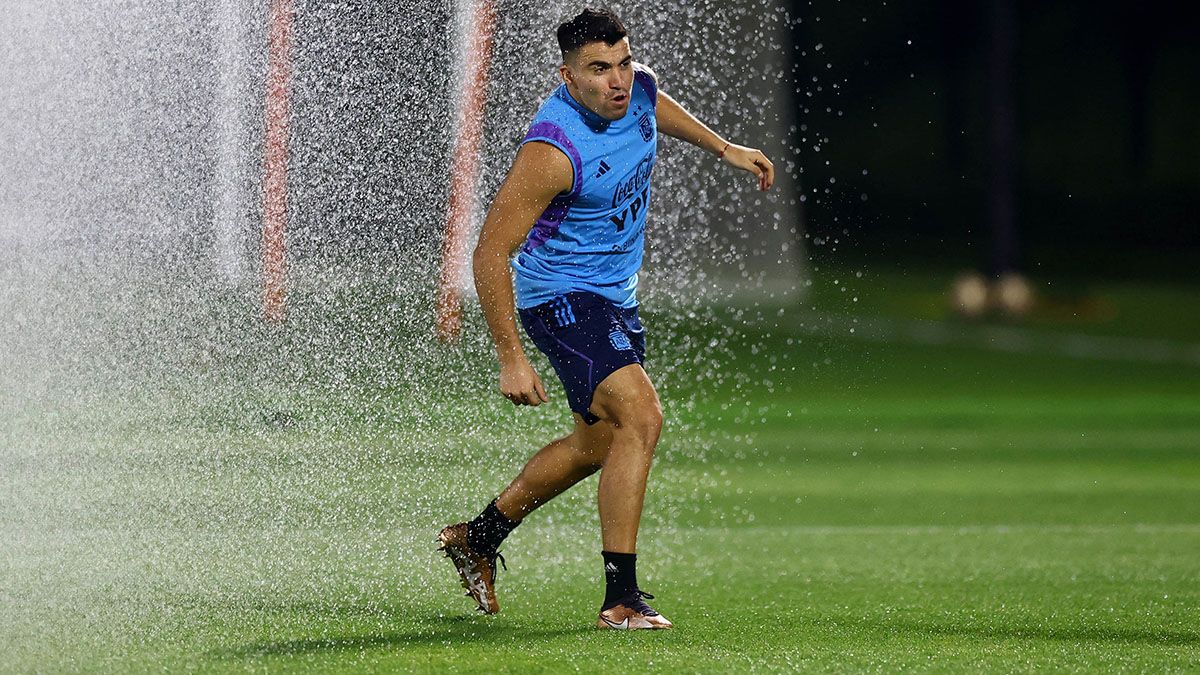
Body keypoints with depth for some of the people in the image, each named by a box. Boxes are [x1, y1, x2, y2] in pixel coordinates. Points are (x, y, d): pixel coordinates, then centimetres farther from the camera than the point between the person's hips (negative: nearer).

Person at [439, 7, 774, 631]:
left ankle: (477, 538, 41)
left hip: (615, 296, 9)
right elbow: (490, 253, -26)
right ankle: (620, 599, -25)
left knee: (597, 445, 22)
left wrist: (724, 147, 30)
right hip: (560, 296, -9)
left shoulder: (638, 89, -7)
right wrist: (511, 359, -27)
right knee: (641, 417, -26)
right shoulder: (553, 150, -30)